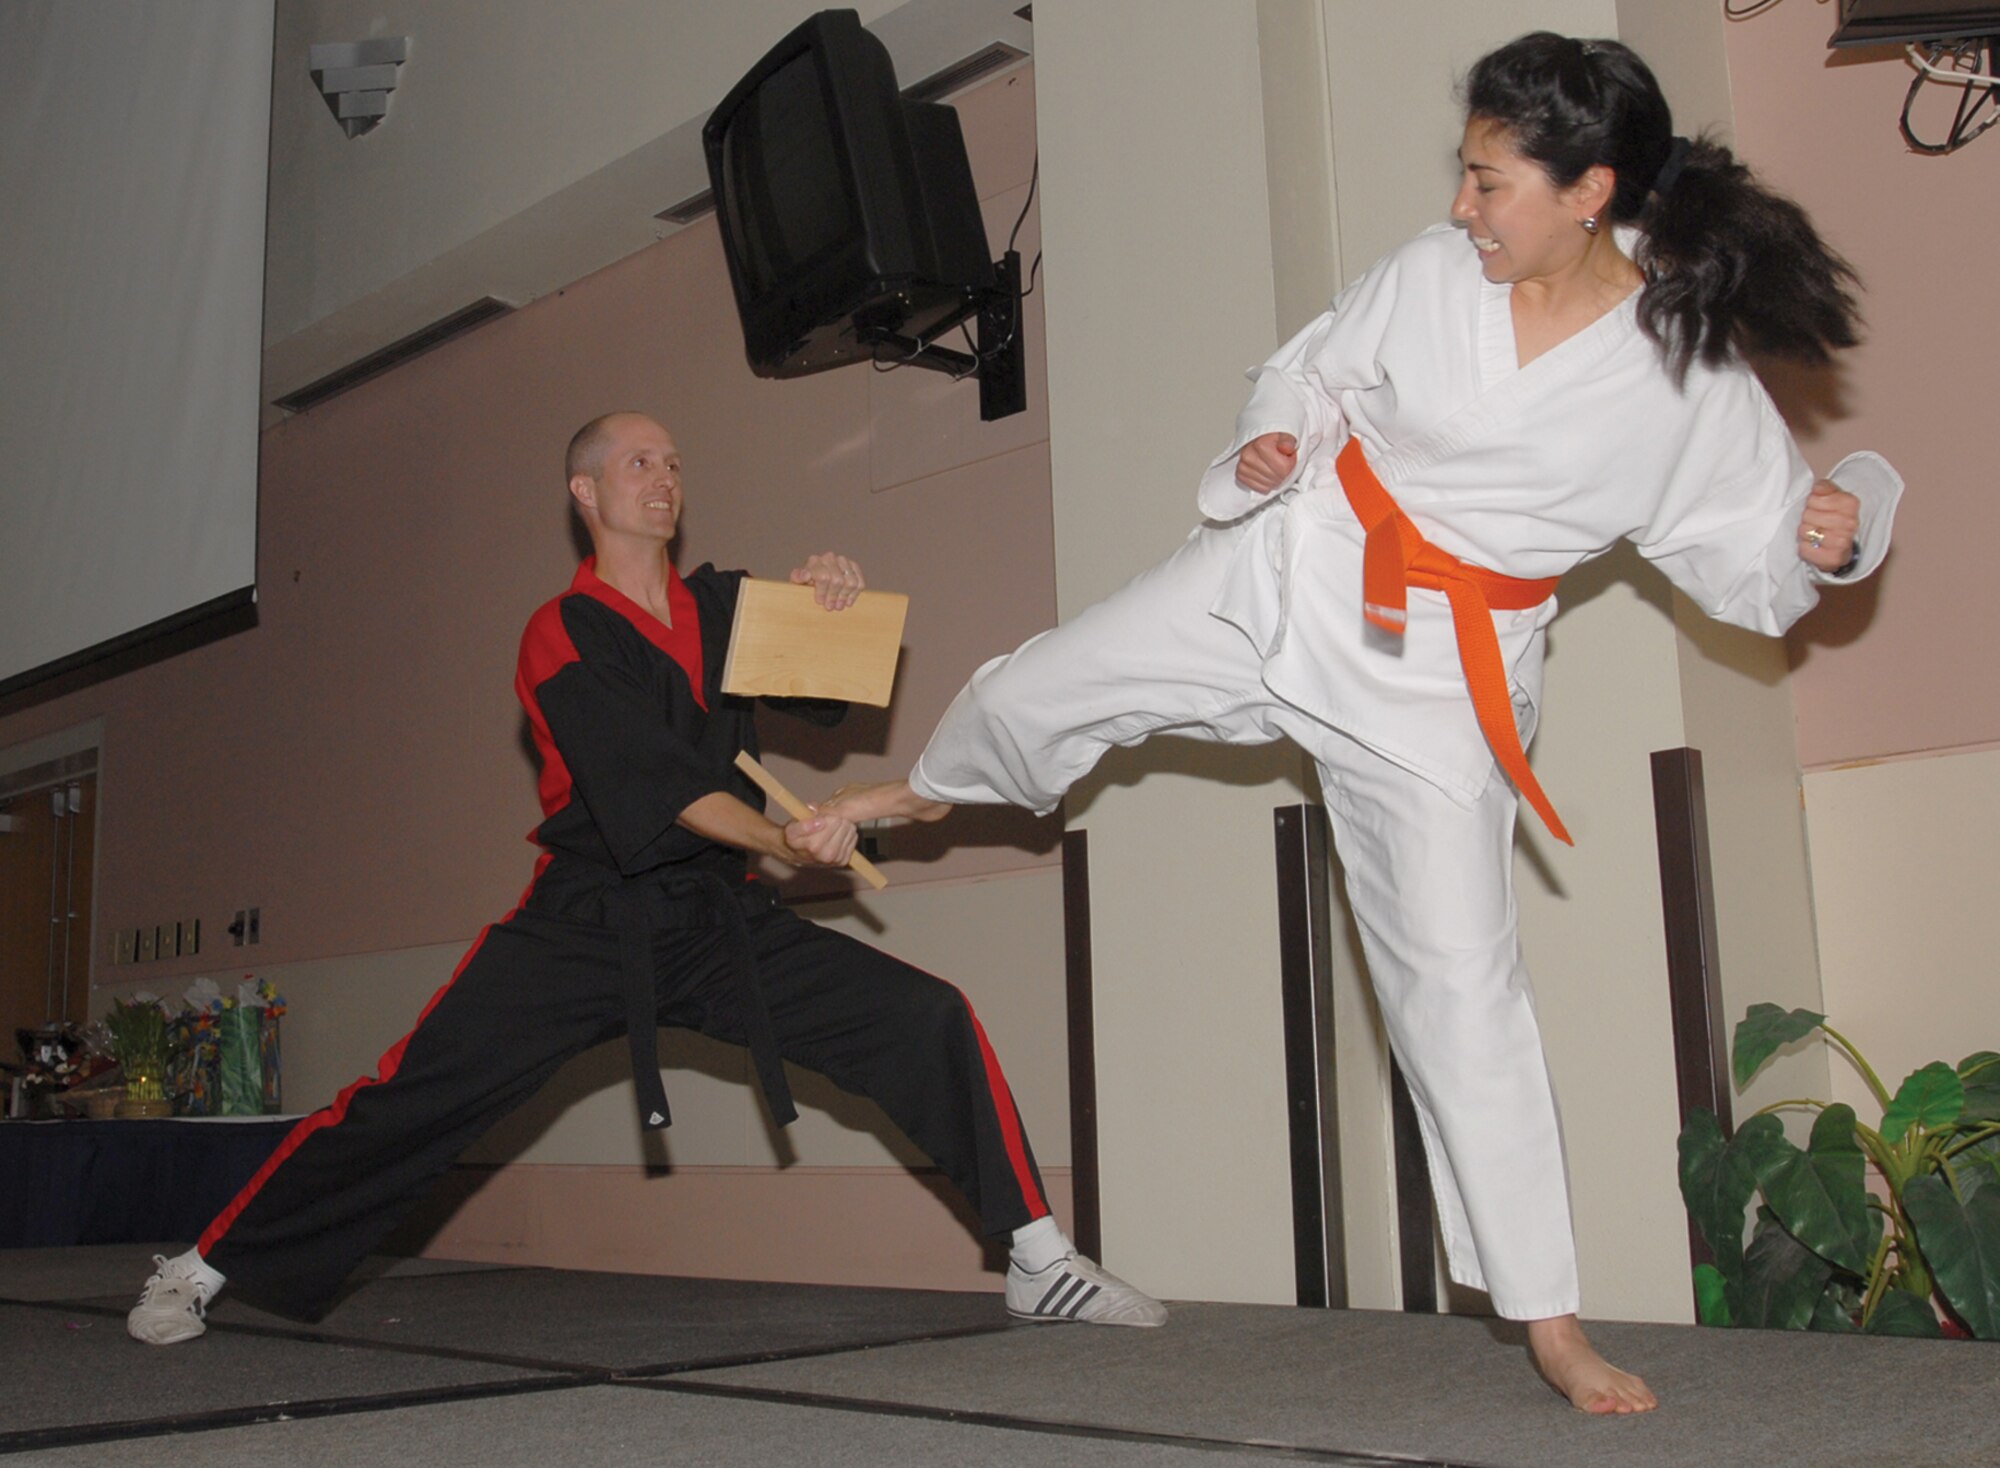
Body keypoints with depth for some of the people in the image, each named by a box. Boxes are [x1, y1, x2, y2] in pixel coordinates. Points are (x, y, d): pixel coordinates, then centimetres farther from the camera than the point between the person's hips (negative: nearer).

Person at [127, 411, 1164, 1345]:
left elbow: (824, 694, 13)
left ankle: (1040, 1264, -1)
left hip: (721, 919, 4)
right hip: (586, 922, -4)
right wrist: (780, 840, -34)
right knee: (412, 1097, -9)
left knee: (928, 1022, -9)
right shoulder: (563, 637, -6)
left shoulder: (721, 607, 10)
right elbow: (653, 779, -20)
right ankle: (203, 1270, 10)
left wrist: (828, 605, -7)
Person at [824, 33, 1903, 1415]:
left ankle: (1548, 1314, 13)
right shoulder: (1433, 275, -8)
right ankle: (931, 789, 51)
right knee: (1034, 692, 10)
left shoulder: (1694, 379, -14)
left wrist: (1831, 534, -25)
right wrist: (1272, 446, -11)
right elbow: (1316, 372, 9)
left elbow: (1751, 560, -4)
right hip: (1293, 575, 3)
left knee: (1462, 980, -3)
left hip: (1440, 678, -3)